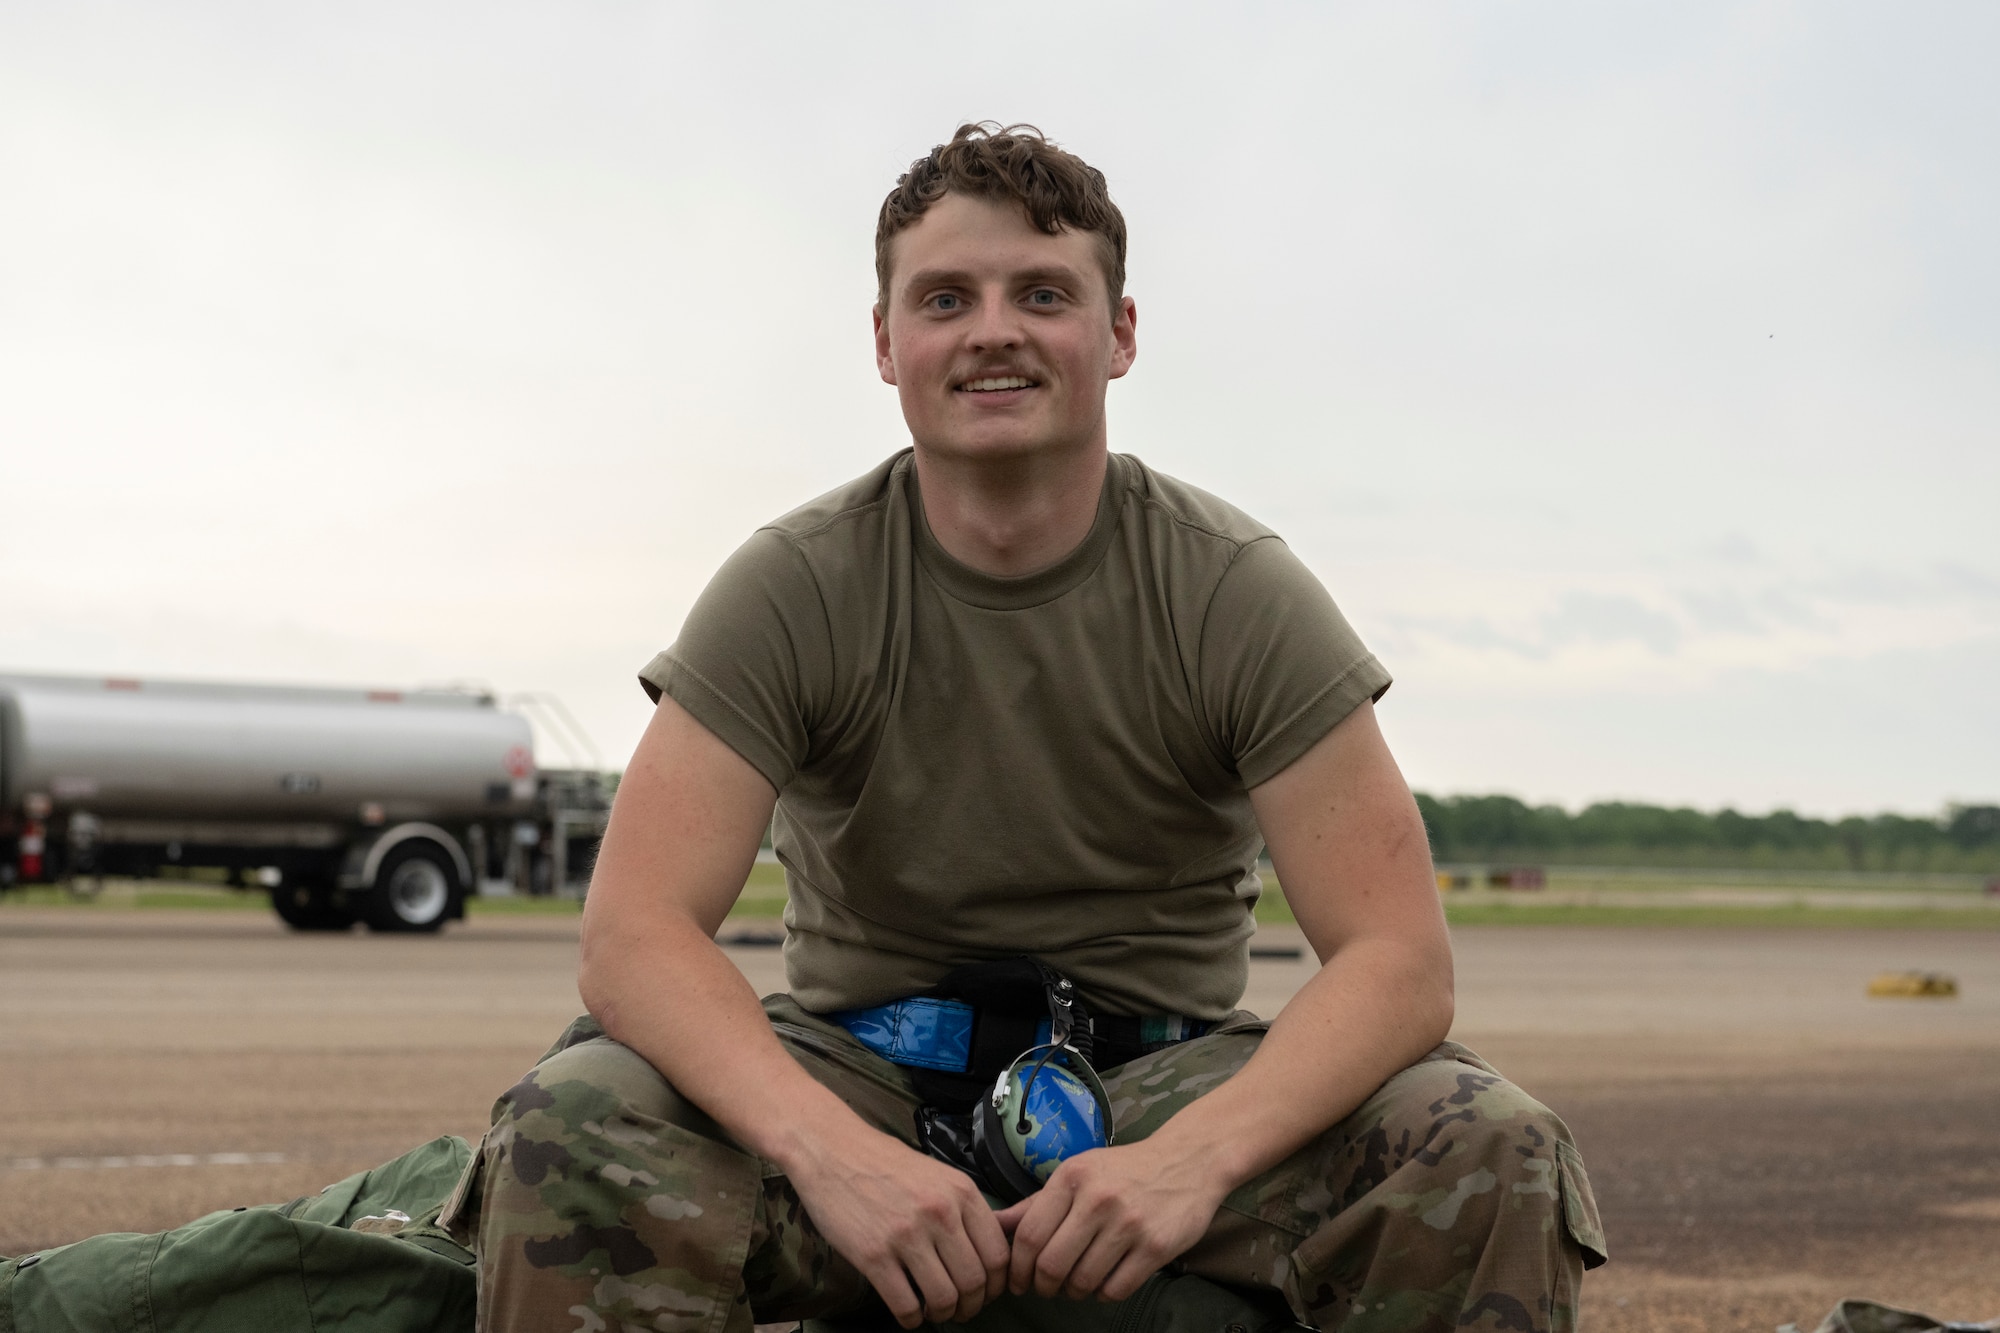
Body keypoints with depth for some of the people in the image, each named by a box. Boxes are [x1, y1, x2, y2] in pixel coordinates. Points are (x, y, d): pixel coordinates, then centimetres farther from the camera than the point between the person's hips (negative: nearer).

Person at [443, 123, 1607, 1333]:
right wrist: (830, 1149, -35)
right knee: (575, 1132, -30)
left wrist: (1198, 1153, -33)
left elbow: (1401, 958, -14)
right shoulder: (797, 592, -6)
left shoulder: (1237, 593, -6)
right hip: (864, 1072, 0)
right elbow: (635, 929, -17)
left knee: (1495, 1159, -27)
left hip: (1172, 1073, 1)